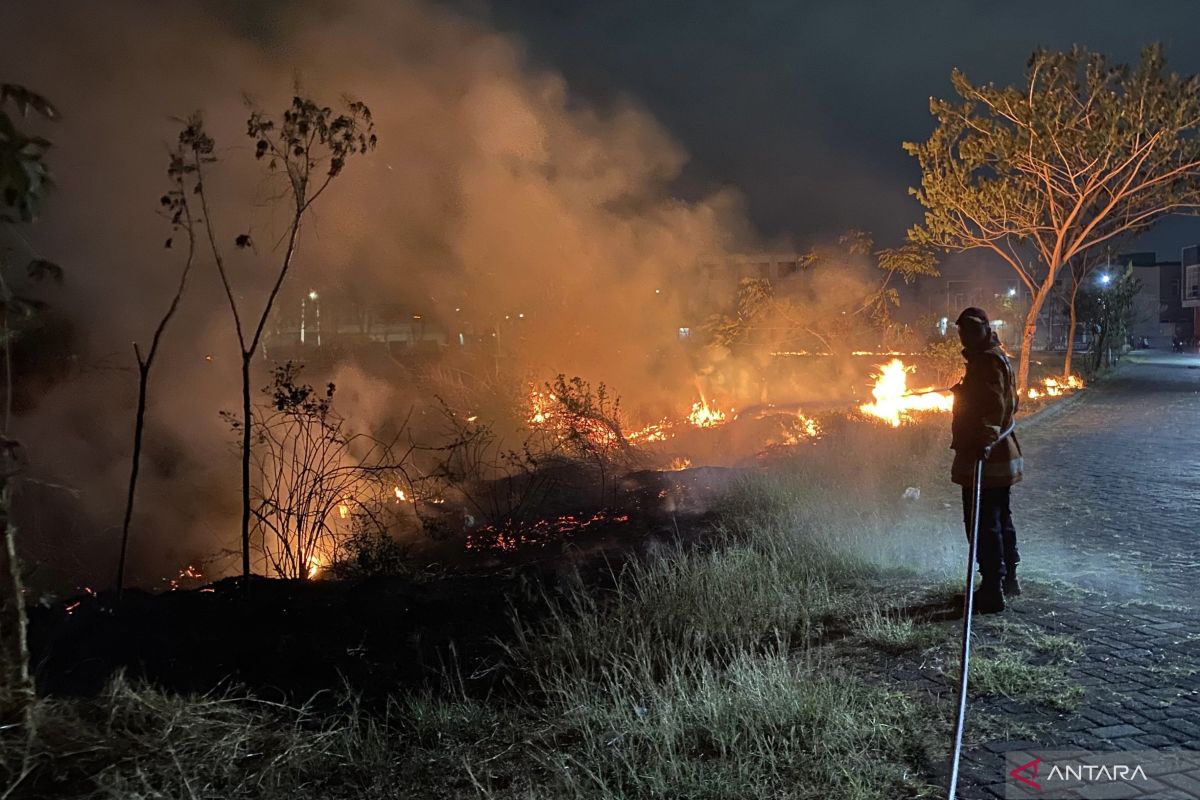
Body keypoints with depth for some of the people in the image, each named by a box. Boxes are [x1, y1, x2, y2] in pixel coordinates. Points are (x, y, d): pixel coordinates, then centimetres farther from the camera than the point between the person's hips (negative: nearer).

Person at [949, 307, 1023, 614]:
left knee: (983, 523, -6)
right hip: (1003, 454, 11)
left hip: (984, 457, -11)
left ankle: (992, 590, -3)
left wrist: (986, 435, -39)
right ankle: (1007, 579, 35)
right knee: (1000, 518, 21)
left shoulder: (987, 362, -16)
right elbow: (1012, 403, 25)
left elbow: (995, 405, -29)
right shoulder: (998, 359, 16)